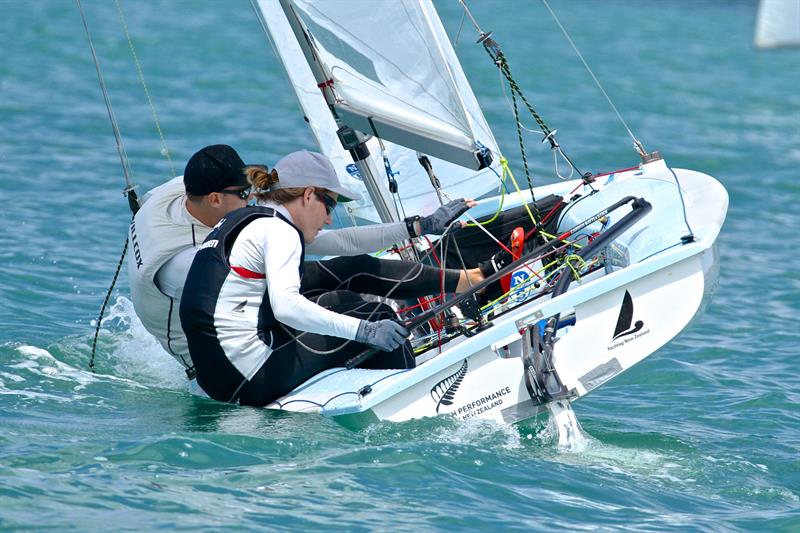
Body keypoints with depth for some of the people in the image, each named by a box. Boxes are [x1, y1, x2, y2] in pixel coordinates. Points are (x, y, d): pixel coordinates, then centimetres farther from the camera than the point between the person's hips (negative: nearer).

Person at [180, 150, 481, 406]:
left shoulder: (250, 220, 17)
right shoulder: (276, 230, -13)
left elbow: (342, 242, 24)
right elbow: (285, 306, -30)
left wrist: (421, 226, 23)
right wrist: (363, 330, -28)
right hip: (252, 381, -9)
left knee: (351, 272, 15)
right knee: (377, 317, 5)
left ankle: (462, 281, 25)